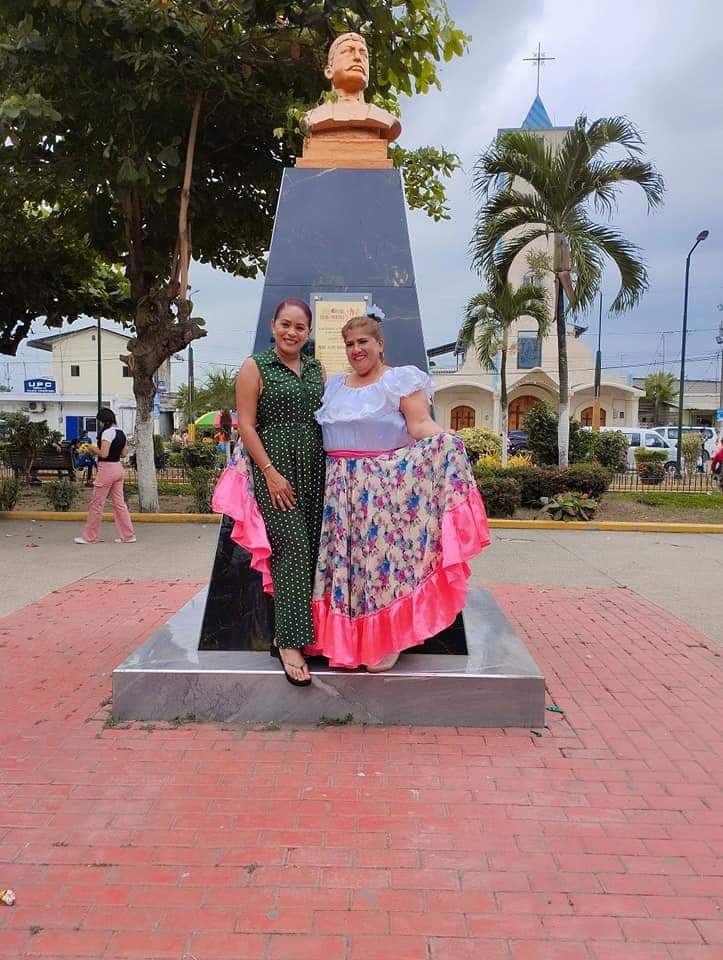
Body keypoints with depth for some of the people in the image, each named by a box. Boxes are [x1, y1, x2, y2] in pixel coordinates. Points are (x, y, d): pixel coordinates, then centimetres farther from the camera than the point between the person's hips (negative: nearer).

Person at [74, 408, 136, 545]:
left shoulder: (107, 432, -15)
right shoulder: (121, 432, 10)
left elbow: (103, 454, -21)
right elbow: (124, 453, 16)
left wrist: (93, 448, -4)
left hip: (107, 469, -8)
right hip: (118, 468, 8)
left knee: (96, 503, 2)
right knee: (119, 503, 11)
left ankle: (89, 537, 11)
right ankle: (128, 535, 11)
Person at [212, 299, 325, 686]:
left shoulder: (317, 370, 16)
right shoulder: (255, 367, 0)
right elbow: (246, 425, -6)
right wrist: (270, 472, -13)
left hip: (314, 469, 6)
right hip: (275, 467, -5)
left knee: (311, 550, 4)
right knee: (291, 547, -12)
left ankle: (294, 632, 16)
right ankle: (289, 642, -6)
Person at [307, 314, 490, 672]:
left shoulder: (401, 379, 0)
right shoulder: (334, 384, 18)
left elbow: (420, 425, -11)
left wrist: (448, 443, -30)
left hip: (386, 488, -5)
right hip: (340, 488, 6)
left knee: (383, 557, -5)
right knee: (341, 559, 6)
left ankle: (386, 641, 8)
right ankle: (343, 636, 20)